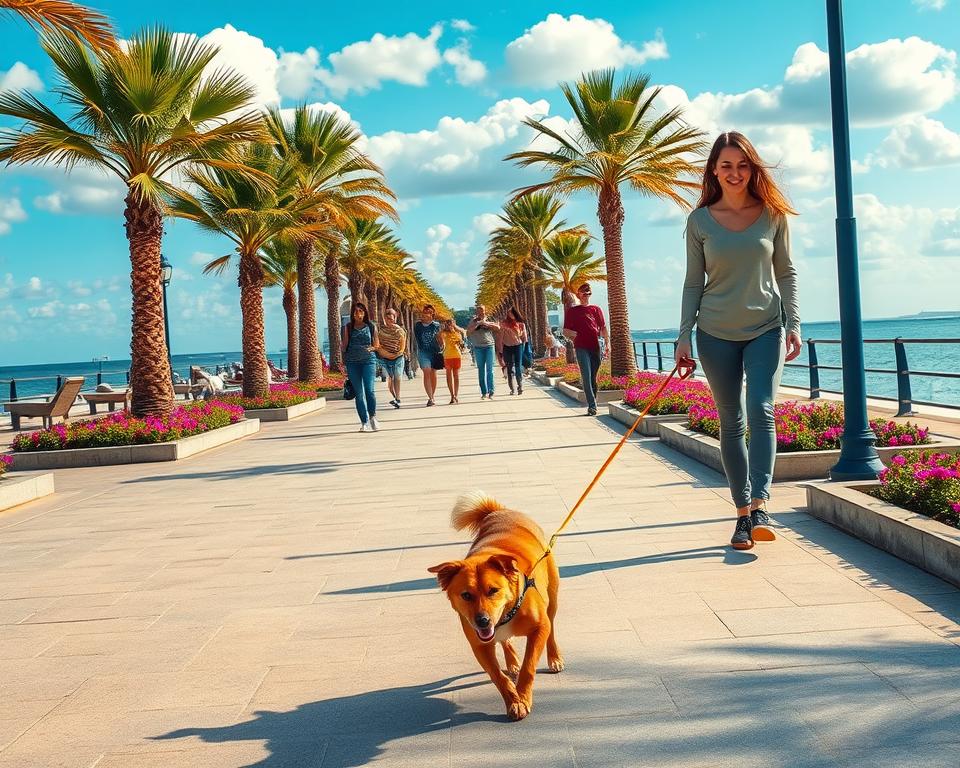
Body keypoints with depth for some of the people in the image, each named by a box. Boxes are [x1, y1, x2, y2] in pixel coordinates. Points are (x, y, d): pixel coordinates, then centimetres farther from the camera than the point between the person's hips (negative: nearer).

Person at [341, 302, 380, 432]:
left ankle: (372, 417, 5)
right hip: (352, 362, 1)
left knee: (369, 389, -14)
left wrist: (371, 348, -3)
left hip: (368, 360, -1)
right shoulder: (348, 327, 9)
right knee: (359, 393, 2)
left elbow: (376, 345, 13)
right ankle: (364, 422, 8)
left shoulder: (371, 327, 9)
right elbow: (343, 347, 11)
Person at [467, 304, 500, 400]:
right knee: (481, 370, 2)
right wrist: (478, 323, -14)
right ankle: (483, 392, 6)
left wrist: (488, 323, -8)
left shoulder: (490, 319, 11)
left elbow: (498, 328, 2)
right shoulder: (474, 320, 9)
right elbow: (469, 330, -4)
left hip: (489, 346, 0)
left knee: (490, 369, -5)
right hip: (478, 347, 0)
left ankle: (491, 391, -5)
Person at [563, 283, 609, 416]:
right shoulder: (572, 311, 10)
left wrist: (607, 343, 2)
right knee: (586, 376, -12)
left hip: (595, 347, 2)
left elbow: (603, 328, 12)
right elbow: (565, 331, 10)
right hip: (581, 347, -2)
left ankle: (593, 404, 16)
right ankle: (592, 406, -15)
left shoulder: (596, 309, 14)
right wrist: (572, 334, -12)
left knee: (594, 377, 6)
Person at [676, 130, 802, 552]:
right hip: (717, 333, 1)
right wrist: (684, 336, 0)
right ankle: (742, 513, 11)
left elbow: (786, 272, 6)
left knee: (761, 411, -17)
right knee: (731, 423, 4)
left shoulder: (773, 214, 1)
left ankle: (760, 506, -20)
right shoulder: (700, 220, 1)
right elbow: (693, 282, 4)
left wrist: (793, 323, -3)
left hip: (766, 328, 0)